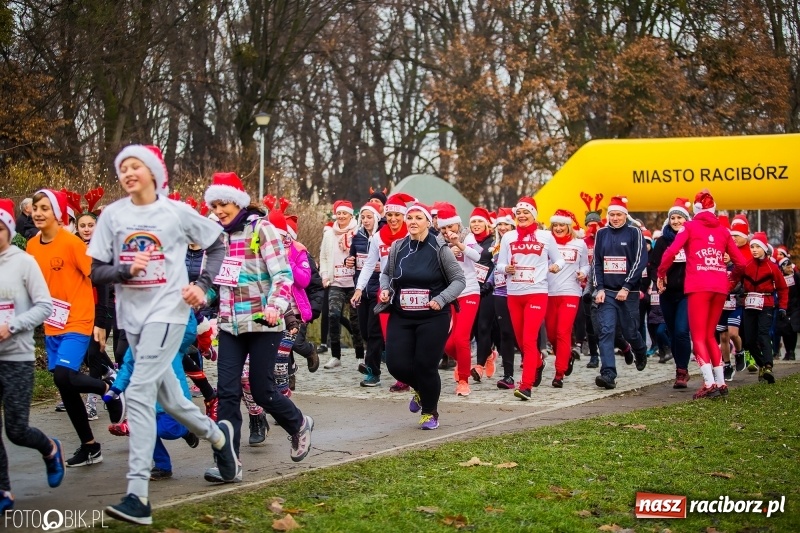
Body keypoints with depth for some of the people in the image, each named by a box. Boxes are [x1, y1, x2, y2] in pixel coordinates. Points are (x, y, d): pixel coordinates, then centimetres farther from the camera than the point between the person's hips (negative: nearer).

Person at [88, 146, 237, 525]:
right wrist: (126, 270, -19)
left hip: (168, 311, -5)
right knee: (166, 396, 15)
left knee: (139, 393, -17)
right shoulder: (112, 215, 2)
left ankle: (138, 496, -19)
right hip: (131, 315, 5)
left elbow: (216, 246, 10)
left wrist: (203, 285, -3)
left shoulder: (177, 212, -4)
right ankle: (217, 435, 45)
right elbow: (97, 272, 1)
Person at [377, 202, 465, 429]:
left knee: (426, 365, -5)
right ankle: (421, 389, 31)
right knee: (396, 364, -4)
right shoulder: (397, 248, 2)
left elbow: (459, 280, -3)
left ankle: (430, 412, 21)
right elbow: (386, 273, 18)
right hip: (401, 316, 3)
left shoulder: (439, 250, -7)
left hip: (433, 317, -3)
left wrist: (441, 299, -16)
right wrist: (385, 290, -3)